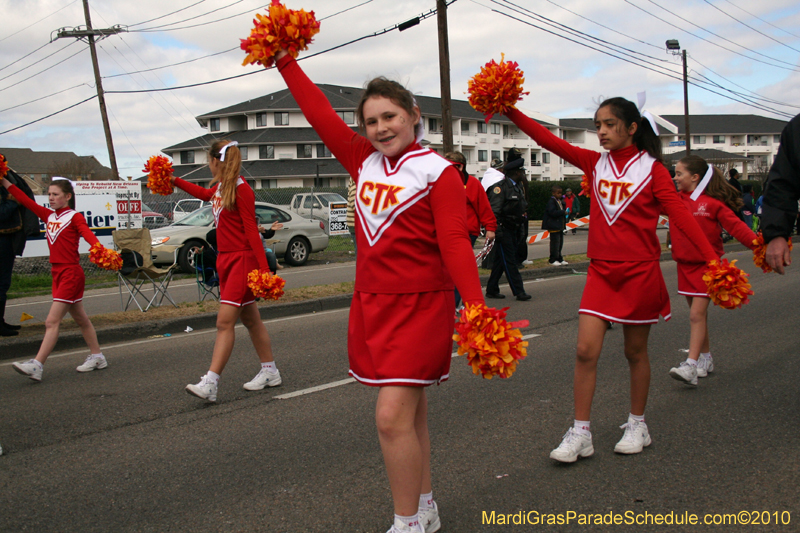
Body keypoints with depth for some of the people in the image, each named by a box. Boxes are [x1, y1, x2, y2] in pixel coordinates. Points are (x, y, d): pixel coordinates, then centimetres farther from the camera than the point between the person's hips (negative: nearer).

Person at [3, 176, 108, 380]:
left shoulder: (75, 217, -8)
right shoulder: (49, 216, 13)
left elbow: (88, 235, -24)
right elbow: (25, 200, 13)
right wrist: (5, 182, 10)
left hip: (71, 273, -8)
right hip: (57, 273, 8)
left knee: (52, 321, -11)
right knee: (80, 319, 15)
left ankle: (37, 365, -13)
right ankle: (96, 357, 25)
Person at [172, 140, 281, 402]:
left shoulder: (241, 189, -14)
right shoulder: (219, 187, 11)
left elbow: (251, 230, -17)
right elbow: (205, 194, 35)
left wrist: (264, 268, -19)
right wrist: (174, 181, 36)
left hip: (242, 260, -9)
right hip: (225, 259, 9)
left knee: (225, 322, -13)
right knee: (250, 320, 13)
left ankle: (210, 383, -15)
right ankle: (270, 372, 23)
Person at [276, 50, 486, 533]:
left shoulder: (437, 171, -9)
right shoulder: (365, 162, 9)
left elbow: (454, 242, -18)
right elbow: (322, 116, 11)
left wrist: (476, 306, -29)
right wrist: (286, 62, 13)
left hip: (420, 306, -6)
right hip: (371, 302, 7)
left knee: (393, 417, -11)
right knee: (410, 412, 16)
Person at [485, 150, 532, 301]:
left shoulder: (518, 186, 15)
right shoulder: (500, 186, -14)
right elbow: (494, 210, -19)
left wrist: (521, 227, 21)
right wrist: (496, 229, -25)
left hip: (512, 230, 9)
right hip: (503, 230, -9)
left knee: (500, 260, 12)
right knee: (509, 261, -6)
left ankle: (492, 290, 19)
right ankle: (519, 291, -4)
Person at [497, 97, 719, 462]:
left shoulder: (652, 169, -3)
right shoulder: (595, 163, 6)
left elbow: (679, 213, -11)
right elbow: (552, 142, -3)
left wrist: (711, 257, -21)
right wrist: (511, 112, -13)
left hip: (640, 271, -2)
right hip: (601, 270, 3)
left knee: (635, 351, 10)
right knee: (586, 350, -5)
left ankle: (637, 425, 28)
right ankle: (580, 433, 4)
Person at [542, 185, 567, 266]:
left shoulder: (560, 201, 16)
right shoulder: (551, 201, -12)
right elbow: (552, 212, -24)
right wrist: (563, 212, -22)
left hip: (560, 225, 9)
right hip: (554, 226, -9)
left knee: (560, 242, 12)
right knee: (555, 242, -7)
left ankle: (559, 259, 20)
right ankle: (553, 260, 0)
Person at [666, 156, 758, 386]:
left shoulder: (713, 202, -10)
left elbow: (735, 225, -13)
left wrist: (757, 243, -26)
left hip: (707, 265, -6)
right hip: (685, 265, 6)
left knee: (697, 314, -12)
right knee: (698, 313, 14)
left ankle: (691, 366, -15)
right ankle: (706, 358, 27)